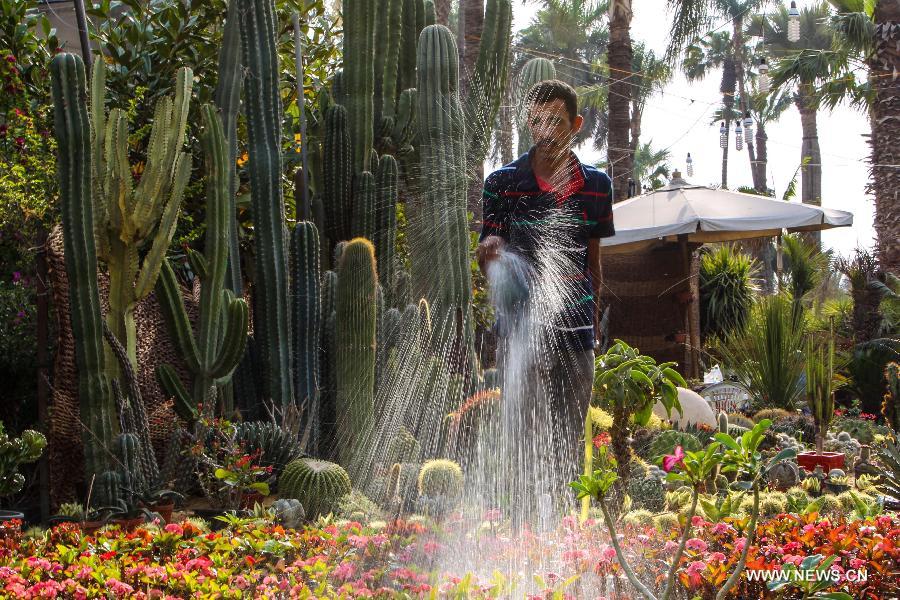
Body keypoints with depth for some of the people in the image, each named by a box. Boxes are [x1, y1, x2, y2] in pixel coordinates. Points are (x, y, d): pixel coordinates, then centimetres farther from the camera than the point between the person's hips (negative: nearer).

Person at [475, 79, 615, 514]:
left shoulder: (596, 185, 9)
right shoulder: (502, 182, -1)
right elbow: (486, 261, 0)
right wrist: (489, 250, -23)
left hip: (576, 331, 3)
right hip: (520, 327, -3)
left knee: (569, 438, 8)